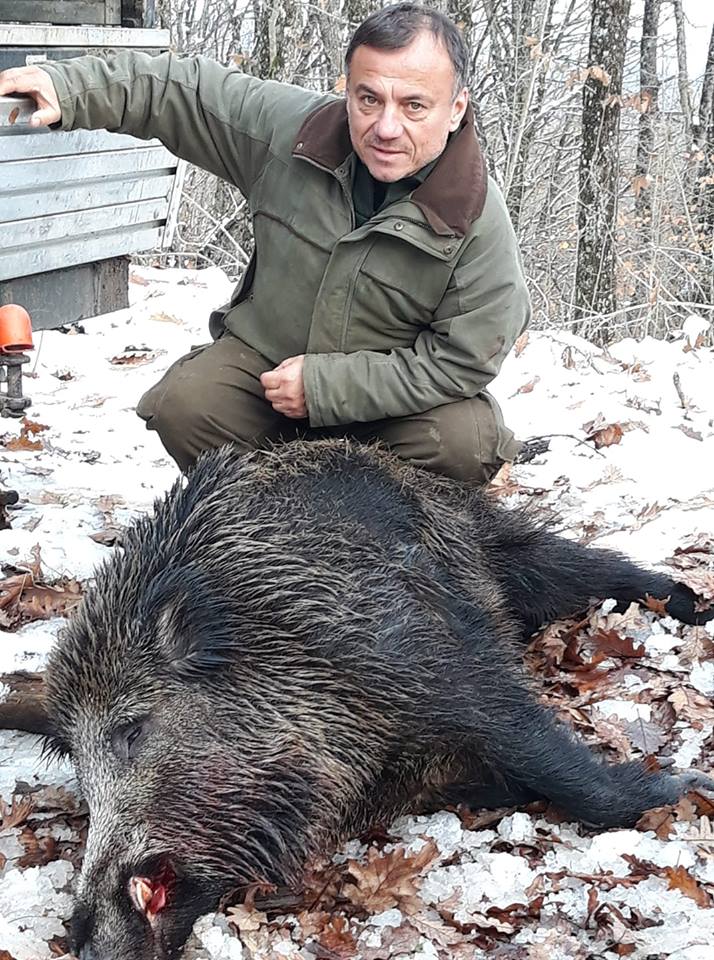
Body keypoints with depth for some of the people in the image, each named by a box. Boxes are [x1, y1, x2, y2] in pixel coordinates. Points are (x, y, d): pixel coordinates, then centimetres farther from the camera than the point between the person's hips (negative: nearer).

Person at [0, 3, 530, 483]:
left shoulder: (479, 224, -23)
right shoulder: (289, 126, -15)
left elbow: (464, 360, -21)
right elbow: (181, 89, -1)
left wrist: (325, 385, -24)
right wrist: (66, 87, -12)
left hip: (396, 394, -2)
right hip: (263, 357, 2)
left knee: (468, 443, -30)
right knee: (183, 406, -24)